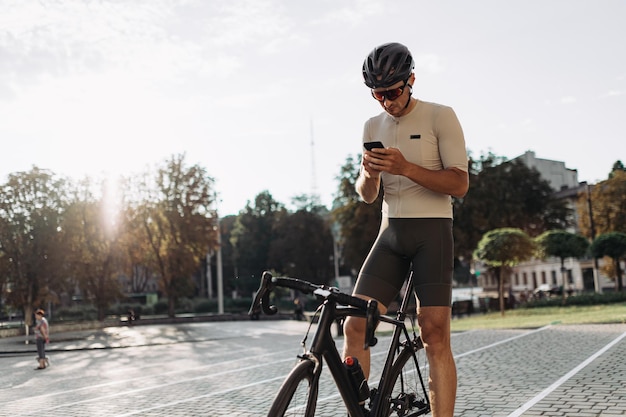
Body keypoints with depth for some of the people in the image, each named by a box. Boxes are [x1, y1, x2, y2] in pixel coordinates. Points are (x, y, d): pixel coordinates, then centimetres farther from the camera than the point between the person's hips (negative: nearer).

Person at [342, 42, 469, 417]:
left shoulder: (440, 117, -3)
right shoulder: (374, 126, 13)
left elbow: (460, 184, -10)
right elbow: (367, 195, 14)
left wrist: (406, 168, -23)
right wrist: (369, 175, -10)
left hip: (432, 230, -4)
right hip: (390, 232, 5)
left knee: (435, 333, -11)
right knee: (355, 326, -6)